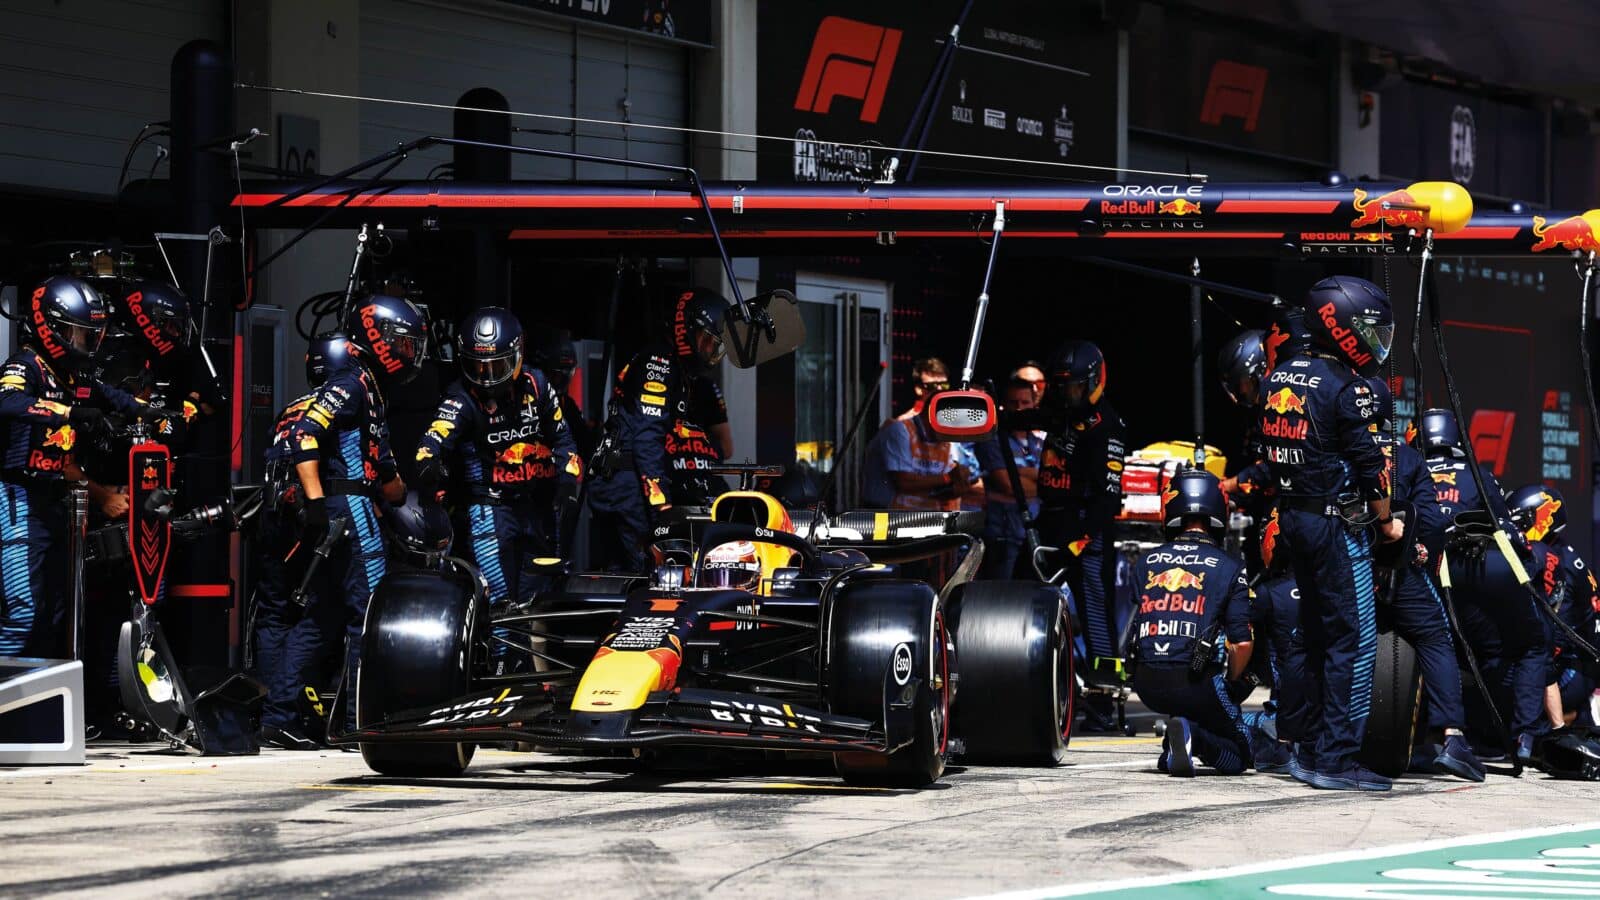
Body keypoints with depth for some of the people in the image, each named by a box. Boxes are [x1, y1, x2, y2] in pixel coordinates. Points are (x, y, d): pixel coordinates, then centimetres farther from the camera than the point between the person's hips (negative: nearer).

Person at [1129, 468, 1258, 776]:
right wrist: (1230, 686, 11)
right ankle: (1192, 736, -18)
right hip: (1197, 682, -4)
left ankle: (1172, 749, 9)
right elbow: (1243, 643, -7)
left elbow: (1131, 632, 10)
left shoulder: (1144, 563, 9)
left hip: (1146, 685, 4)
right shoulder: (1229, 568, -1)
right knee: (1238, 758, 13)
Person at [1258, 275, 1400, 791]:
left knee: (1318, 635, 16)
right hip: (1337, 526, -9)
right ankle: (1335, 761, -9)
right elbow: (1369, 465, -12)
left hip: (1292, 518, 9)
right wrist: (1387, 524, 1)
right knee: (1355, 643, -6)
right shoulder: (1345, 389, -15)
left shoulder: (1279, 380, 10)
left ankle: (1310, 748, 19)